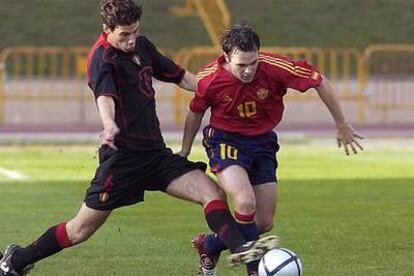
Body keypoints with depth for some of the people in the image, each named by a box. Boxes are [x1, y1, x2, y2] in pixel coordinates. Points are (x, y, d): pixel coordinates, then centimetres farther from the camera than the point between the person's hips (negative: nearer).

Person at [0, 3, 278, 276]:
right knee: (82, 229, 1)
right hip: (122, 156, -7)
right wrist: (109, 125, -57)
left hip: (155, 152, 7)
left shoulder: (142, 46, 10)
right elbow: (105, 95, -37)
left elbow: (180, 76, 22)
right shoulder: (102, 58, -15)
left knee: (212, 192, -12)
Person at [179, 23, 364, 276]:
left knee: (265, 224, 4)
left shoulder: (274, 67, -23)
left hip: (263, 142, 3)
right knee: (246, 201, -29)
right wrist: (185, 151, 12)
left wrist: (342, 126, -3)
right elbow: (196, 111, 3)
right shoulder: (210, 79, -19)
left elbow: (320, 82, -11)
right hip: (225, 140, -3)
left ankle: (209, 246, 28)